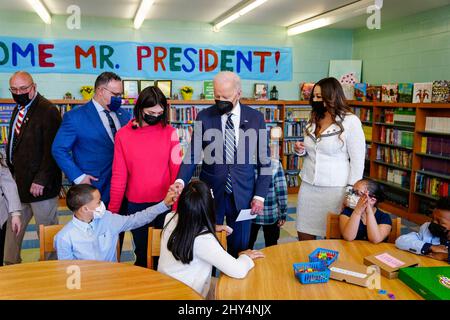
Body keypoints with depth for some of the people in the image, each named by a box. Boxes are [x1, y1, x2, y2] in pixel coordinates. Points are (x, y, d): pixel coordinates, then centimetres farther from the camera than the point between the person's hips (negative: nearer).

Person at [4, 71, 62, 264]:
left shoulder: (47, 110, -12)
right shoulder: (18, 110, 15)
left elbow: (52, 150, -18)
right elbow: (13, 144, 19)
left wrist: (41, 180, -20)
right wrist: (11, 172, 12)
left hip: (39, 184, -8)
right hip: (18, 181, 8)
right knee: (13, 226, 16)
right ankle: (11, 264, 30)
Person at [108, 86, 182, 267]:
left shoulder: (169, 132, -4)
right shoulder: (123, 135, -3)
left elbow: (177, 170, -6)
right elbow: (119, 176, -1)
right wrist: (113, 211, 2)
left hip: (165, 203, 0)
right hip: (136, 205, 0)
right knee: (142, 253, 15)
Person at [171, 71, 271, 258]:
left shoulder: (255, 118, -2)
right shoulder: (204, 117, -3)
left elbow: (264, 160, 2)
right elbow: (193, 155, -4)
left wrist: (260, 195, -3)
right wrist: (181, 181, -21)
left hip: (243, 195, 0)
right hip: (211, 194, 0)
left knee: (239, 249, 13)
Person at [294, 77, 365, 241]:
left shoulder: (350, 121, -9)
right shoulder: (314, 119, 10)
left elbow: (357, 159, -8)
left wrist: (352, 190, -9)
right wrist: (301, 150, 0)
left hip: (335, 187, -6)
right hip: (308, 184, 6)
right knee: (304, 234, 10)